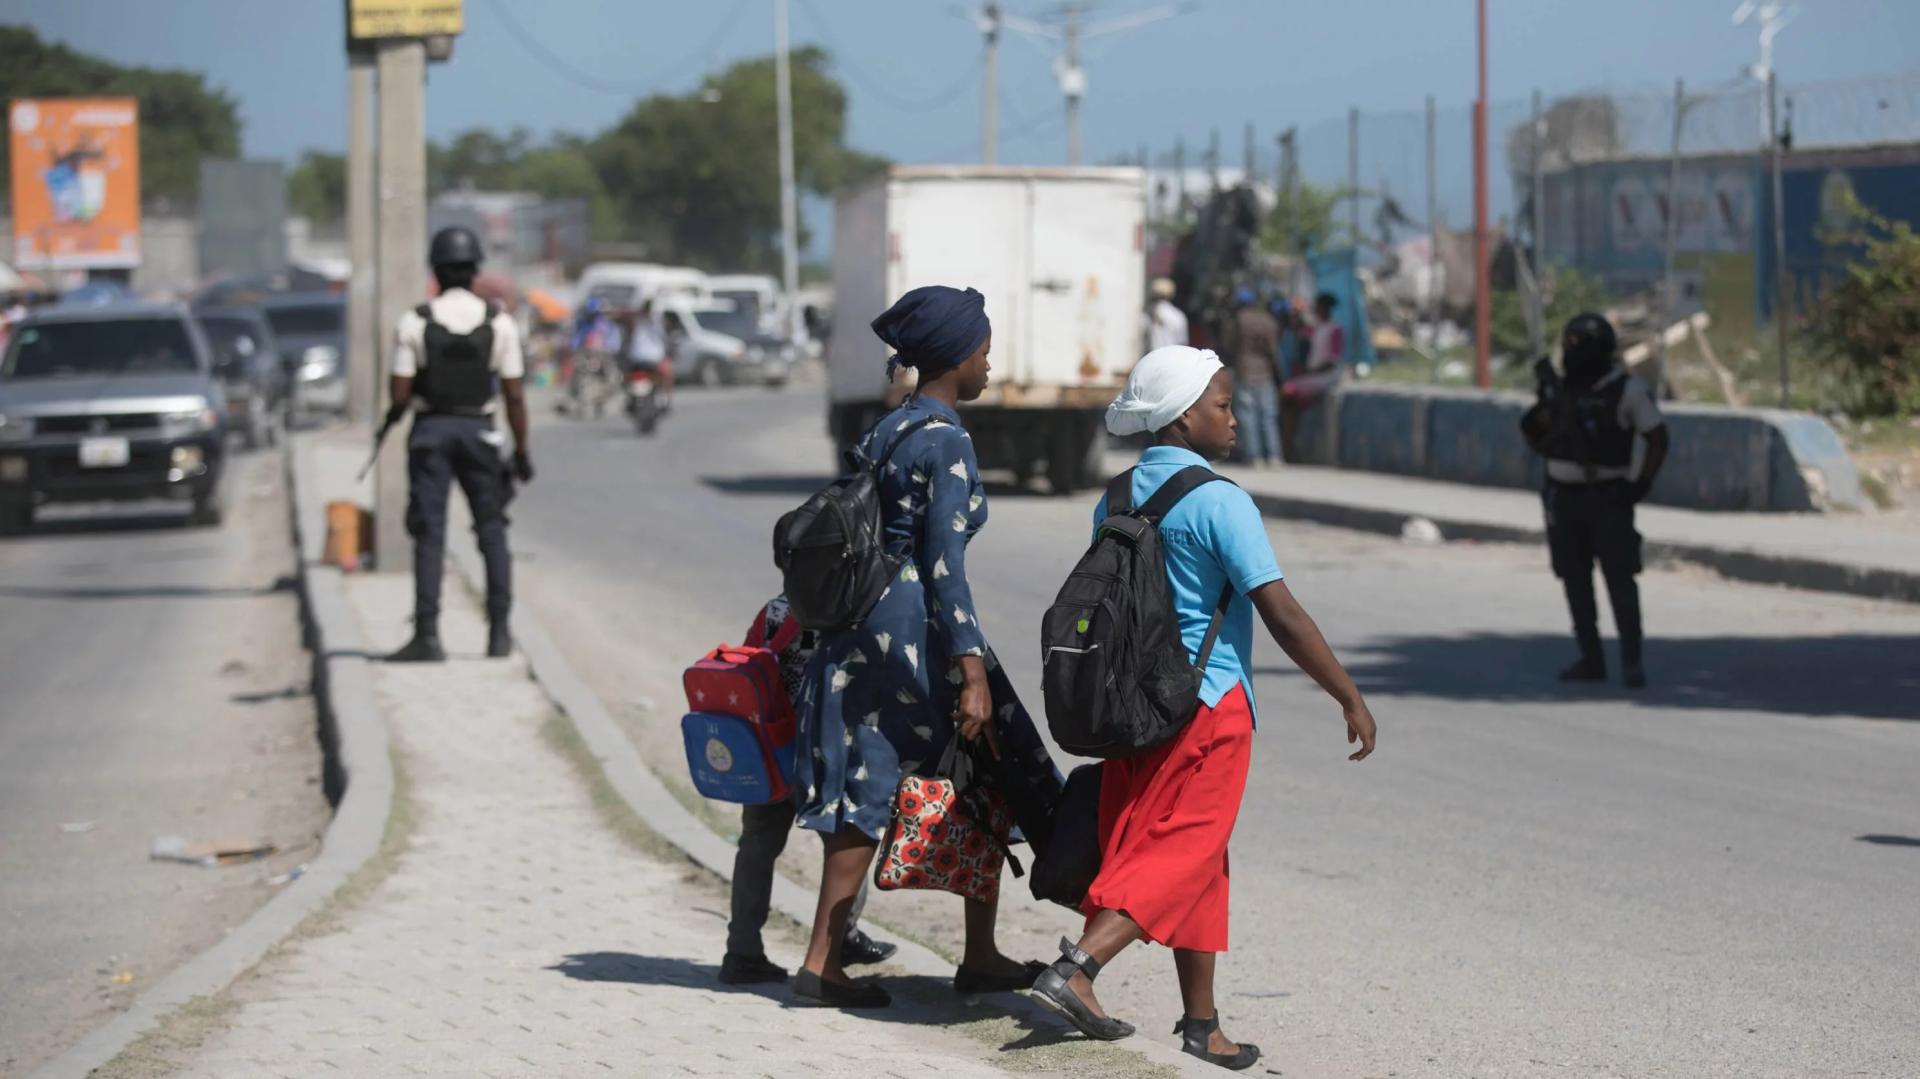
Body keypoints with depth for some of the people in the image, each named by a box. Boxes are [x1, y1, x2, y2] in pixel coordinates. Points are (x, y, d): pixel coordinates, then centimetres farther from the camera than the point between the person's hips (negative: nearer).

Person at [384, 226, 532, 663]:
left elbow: (400, 393, -8)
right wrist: (521, 450, 5)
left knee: (429, 534, 0)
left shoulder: (413, 323, -7)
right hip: (480, 431, 1)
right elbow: (514, 394, -3)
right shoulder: (500, 323, -4)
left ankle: (427, 634, -6)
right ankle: (499, 631, 12)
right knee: (492, 532, 12)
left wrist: (394, 414, 15)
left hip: (430, 430, -1)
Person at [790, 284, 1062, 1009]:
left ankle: (822, 962, 5)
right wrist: (971, 670, -21)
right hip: (917, 625, -9)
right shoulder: (946, 442, -13)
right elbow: (944, 563, -19)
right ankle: (980, 957, 8)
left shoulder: (885, 431, 14)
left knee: (866, 788, 8)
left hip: (860, 622, 9)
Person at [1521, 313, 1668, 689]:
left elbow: (1657, 439, -3)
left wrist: (1642, 482, -13)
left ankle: (1631, 661, -4)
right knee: (1575, 578, 6)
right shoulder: (1557, 389, 10)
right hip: (1563, 496, 5)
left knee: (1619, 577, -7)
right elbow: (1542, 446, 16)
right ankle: (1590, 658, 13)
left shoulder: (1627, 390, -4)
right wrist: (1534, 427, -5)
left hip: (1608, 498, -5)